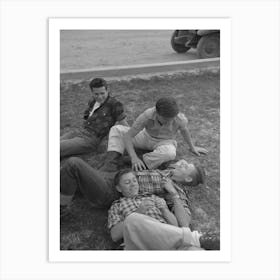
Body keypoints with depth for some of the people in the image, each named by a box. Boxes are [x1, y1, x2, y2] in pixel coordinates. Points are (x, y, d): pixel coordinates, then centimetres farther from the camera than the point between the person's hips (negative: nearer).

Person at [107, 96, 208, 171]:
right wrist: (134, 157, -44)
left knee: (170, 153, -41)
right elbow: (128, 136, -31)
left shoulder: (180, 119, -27)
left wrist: (192, 147, 13)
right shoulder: (146, 116, -31)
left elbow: (184, 130, -3)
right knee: (116, 129, -20)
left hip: (165, 142, -1)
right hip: (146, 137, 1)